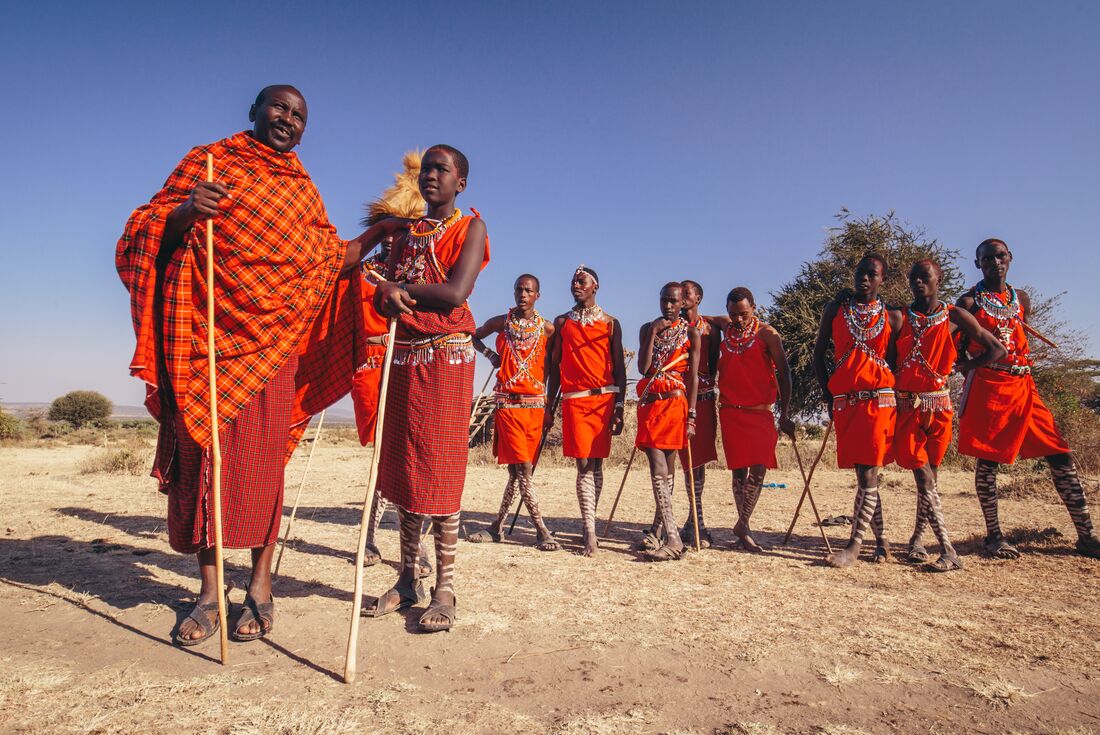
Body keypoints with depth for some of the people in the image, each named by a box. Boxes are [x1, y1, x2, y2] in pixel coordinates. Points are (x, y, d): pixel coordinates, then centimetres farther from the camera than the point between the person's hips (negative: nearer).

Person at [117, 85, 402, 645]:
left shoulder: (303, 189, 18)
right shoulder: (206, 161, 10)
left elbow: (331, 261, 19)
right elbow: (151, 233, 5)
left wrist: (381, 231, 15)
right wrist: (185, 212, -15)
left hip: (271, 337, 2)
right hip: (207, 333, -1)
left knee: (263, 458, -2)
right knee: (203, 452, -1)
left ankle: (260, 588, 6)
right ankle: (209, 591, 9)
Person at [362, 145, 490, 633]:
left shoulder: (470, 227, 2)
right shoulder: (406, 231, 20)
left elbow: (456, 291, -14)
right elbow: (381, 297, 14)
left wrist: (401, 287, -3)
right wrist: (388, 293, -10)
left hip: (447, 356, -6)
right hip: (403, 356, 6)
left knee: (439, 469, -7)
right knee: (403, 468, 7)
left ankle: (444, 589, 2)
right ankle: (407, 579, 19)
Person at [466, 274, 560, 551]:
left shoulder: (547, 328, 7)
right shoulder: (501, 322, 6)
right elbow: (474, 337, 21)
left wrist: (550, 401, 2)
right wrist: (490, 354, 4)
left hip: (535, 403, 2)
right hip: (507, 403, -2)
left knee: (518, 470, 4)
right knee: (522, 469, -9)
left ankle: (497, 526, 18)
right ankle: (543, 532, -3)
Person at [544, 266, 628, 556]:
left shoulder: (610, 323, 9)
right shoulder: (562, 322, 13)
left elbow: (619, 367, 7)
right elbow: (555, 366, 13)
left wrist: (619, 408, -1)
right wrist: (548, 406, 9)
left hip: (604, 399, 0)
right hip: (573, 399, 0)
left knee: (596, 463, 3)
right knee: (584, 464, -6)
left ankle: (589, 524, 13)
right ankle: (590, 533, -7)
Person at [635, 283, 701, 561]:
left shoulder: (691, 333, 5)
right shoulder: (647, 329, 13)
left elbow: (693, 376, -1)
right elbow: (643, 368, 0)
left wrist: (691, 415, -9)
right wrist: (654, 332, -5)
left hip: (675, 403, -2)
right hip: (649, 403, 2)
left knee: (667, 470, -1)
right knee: (659, 471, -5)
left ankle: (660, 526, 7)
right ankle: (672, 539, -3)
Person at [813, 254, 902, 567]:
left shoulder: (892, 315, 7)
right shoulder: (836, 309, 9)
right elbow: (819, 352, 11)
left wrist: (898, 396, 0)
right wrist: (827, 393, 5)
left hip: (878, 398, -2)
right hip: (844, 400, 2)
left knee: (868, 473, -8)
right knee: (864, 473, 7)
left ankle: (854, 545, -5)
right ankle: (879, 539, 20)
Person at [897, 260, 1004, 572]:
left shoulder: (954, 317, 3)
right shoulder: (900, 318, 4)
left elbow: (997, 349, 7)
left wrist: (960, 366, 1)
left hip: (938, 405, 1)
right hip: (906, 405, 0)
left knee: (930, 474, 6)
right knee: (923, 476, -7)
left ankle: (917, 538, 21)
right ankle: (948, 550, -6)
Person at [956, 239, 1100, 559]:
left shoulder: (1022, 300, 16)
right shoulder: (969, 302, 0)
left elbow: (1022, 344, 24)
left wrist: (1024, 366, 14)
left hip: (1023, 386, 6)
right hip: (986, 387, -5)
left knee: (1060, 455, 2)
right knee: (988, 461, -2)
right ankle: (994, 536, 7)